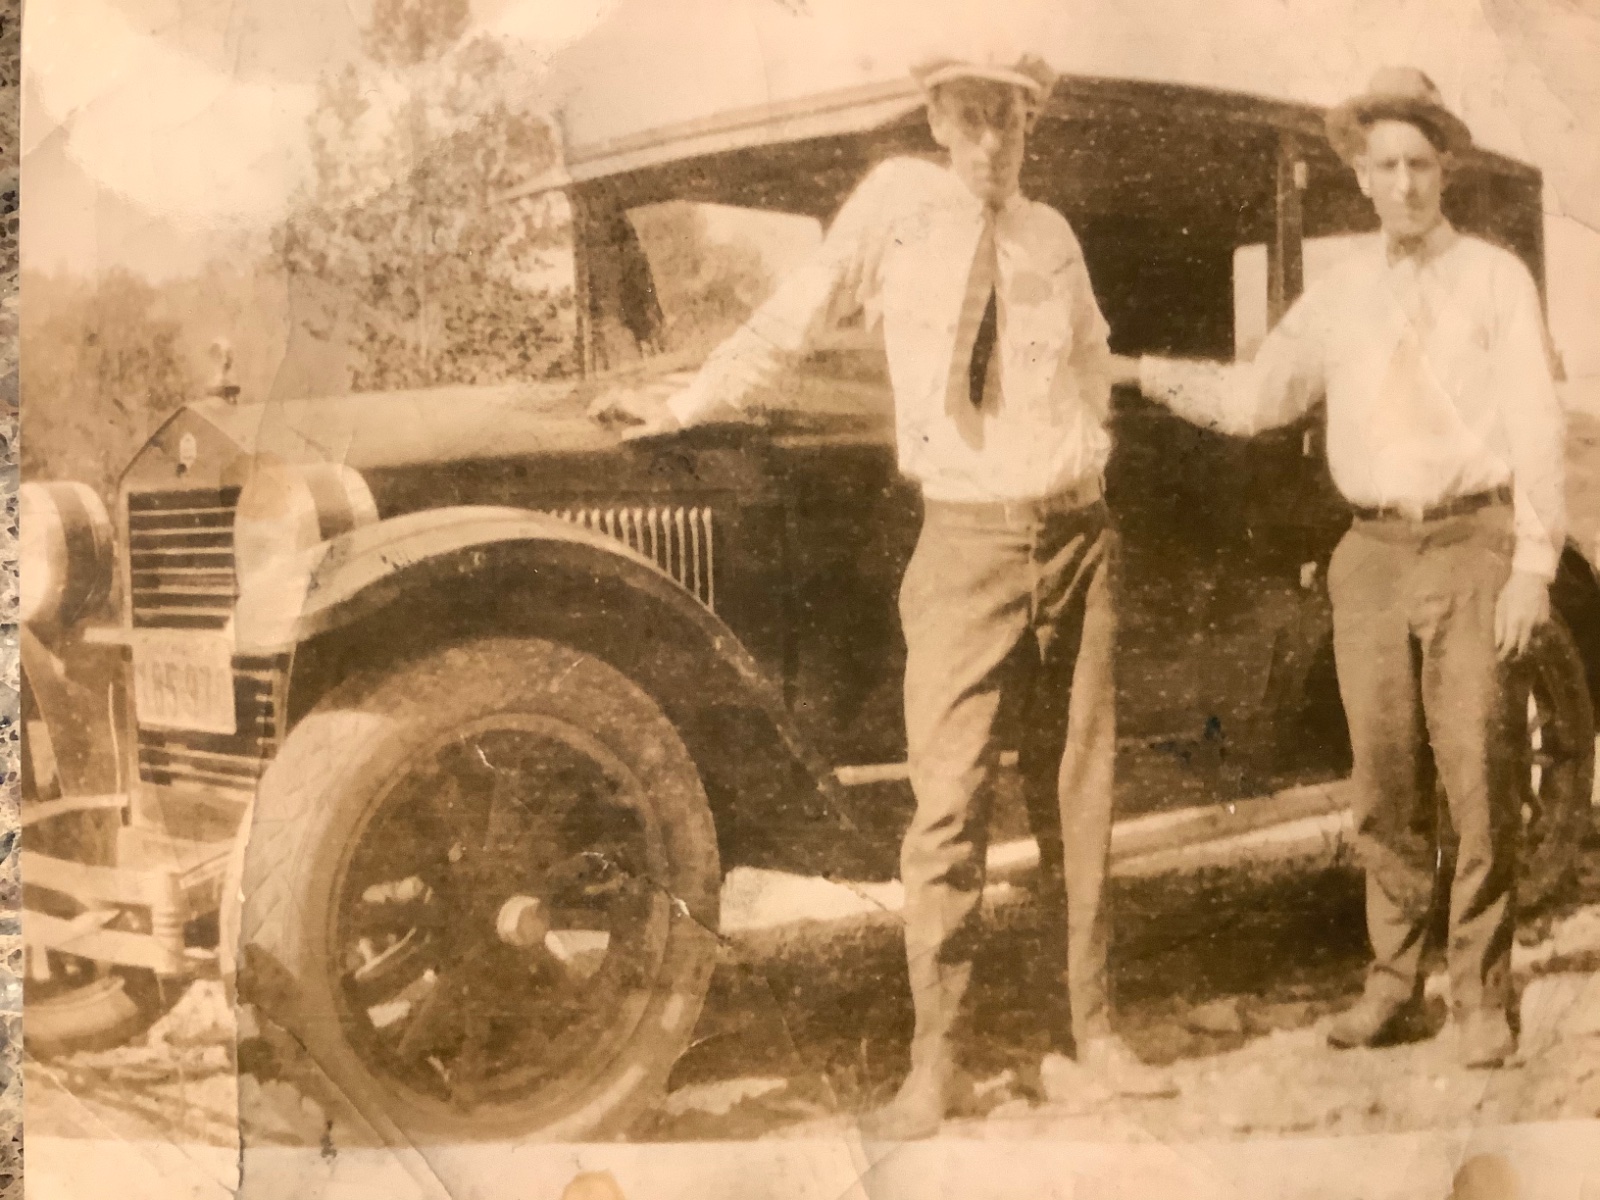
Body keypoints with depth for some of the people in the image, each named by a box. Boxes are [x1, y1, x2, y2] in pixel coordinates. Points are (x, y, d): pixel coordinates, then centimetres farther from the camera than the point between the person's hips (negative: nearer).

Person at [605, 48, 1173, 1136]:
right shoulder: (897, 202, 1)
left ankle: (1090, 1037, 18)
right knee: (950, 804, -7)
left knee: (1080, 797, 7)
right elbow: (790, 321, 6)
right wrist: (684, 410, 8)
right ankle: (936, 1066, 2)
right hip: (967, 544, -4)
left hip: (1077, 538, 4)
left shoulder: (1053, 234, 12)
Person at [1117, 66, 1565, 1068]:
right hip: (1374, 552, 3)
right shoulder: (1339, 296, 13)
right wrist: (1140, 372, 7)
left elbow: (1537, 427, -2)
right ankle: (1393, 986, 14)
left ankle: (1485, 995, 5)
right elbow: (1254, 396, 15)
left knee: (1481, 781, -5)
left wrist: (1534, 563, -9)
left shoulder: (1496, 279, 3)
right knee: (1385, 786, 5)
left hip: (1472, 546, -3)